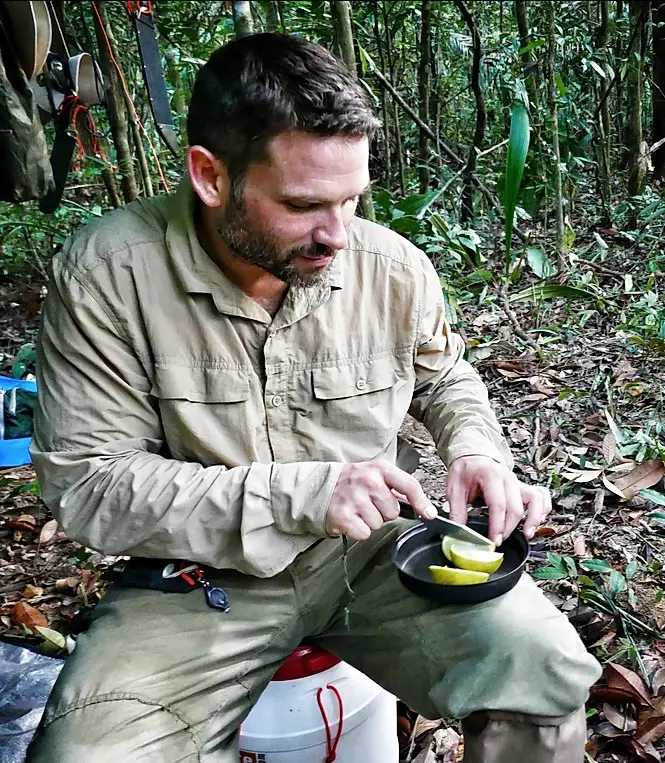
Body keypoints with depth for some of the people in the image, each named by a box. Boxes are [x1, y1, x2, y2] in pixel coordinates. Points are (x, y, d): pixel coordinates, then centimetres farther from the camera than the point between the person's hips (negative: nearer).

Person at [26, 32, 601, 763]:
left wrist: (474, 449, -11)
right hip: (201, 573, -1)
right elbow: (86, 482, -16)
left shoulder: (394, 268, -8)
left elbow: (444, 378, 13)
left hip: (368, 550, 2)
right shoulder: (104, 275, -16)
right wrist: (300, 494, -25)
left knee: (547, 670, -17)